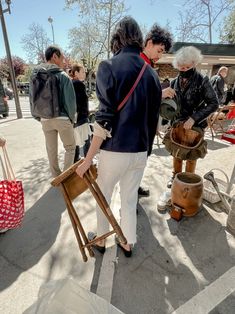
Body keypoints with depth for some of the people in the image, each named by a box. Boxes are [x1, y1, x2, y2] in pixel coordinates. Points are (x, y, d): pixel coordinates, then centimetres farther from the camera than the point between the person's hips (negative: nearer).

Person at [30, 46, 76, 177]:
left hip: (45, 119, 5)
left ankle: (57, 177, 27)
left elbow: (32, 99, 7)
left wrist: (40, 116, 13)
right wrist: (72, 118, 0)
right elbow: (70, 100, -12)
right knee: (70, 147, 10)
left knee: (51, 150, 15)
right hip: (62, 118, -5)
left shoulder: (35, 75, 6)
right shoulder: (62, 75, -9)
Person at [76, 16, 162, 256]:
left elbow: (104, 119, -17)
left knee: (103, 197, 20)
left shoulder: (109, 67, -9)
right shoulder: (151, 74, 7)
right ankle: (127, 243, 40)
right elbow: (153, 118, 9)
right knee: (130, 199, 21)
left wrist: (87, 160, -10)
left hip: (115, 151, -4)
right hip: (140, 152, 5)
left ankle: (101, 240, 40)